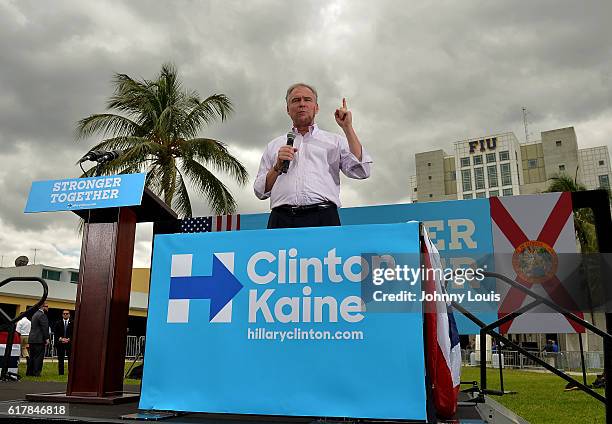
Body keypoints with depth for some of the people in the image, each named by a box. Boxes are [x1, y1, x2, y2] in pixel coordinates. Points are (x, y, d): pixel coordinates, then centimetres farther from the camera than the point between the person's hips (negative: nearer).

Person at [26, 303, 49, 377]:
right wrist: (46, 338, -13)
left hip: (32, 339, 10)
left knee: (32, 356, 14)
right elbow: (44, 328, -17)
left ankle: (29, 372, 17)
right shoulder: (42, 315, -13)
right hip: (39, 340, -10)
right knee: (39, 357, -5)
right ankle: (36, 373, -4)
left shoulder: (35, 314, 19)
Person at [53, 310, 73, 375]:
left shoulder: (72, 323, 4)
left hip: (69, 343, -2)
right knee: (60, 359, 4)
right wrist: (60, 339, -10)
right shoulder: (58, 323, 11)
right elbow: (55, 333, 5)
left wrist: (69, 339, -11)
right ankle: (61, 373, 9)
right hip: (60, 343, 2)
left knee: (70, 359, -4)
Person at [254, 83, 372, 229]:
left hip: (323, 218, -1)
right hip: (282, 219, 1)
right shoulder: (274, 146, 23)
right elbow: (260, 191, 18)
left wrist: (347, 128, 4)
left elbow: (360, 171, 3)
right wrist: (278, 167, 1)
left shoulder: (334, 141, 19)